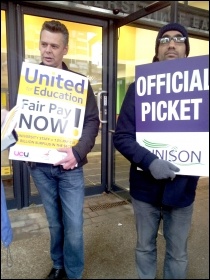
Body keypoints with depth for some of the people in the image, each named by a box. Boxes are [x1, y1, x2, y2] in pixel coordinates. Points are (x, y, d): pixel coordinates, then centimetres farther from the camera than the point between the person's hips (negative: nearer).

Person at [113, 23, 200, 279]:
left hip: (182, 189, 1)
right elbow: (121, 136, -10)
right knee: (145, 247, 21)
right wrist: (148, 161, -26)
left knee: (177, 254, 19)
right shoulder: (139, 88, -5)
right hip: (145, 187, 0)